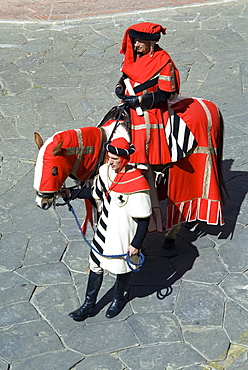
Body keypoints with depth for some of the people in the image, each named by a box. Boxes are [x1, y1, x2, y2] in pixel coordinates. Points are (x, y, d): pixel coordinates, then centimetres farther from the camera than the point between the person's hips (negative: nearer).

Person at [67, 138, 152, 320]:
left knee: (122, 266, 18)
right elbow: (96, 192, 13)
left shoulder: (137, 183, -28)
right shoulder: (106, 170, -7)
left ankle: (118, 299, 44)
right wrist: (74, 193, 7)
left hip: (123, 234, -6)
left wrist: (137, 244, -20)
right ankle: (89, 305, 32)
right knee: (96, 264, 15)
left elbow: (144, 218, -22)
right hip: (104, 230, 6)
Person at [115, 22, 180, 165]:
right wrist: (120, 87, -1)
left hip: (150, 113, -7)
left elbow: (165, 93, -17)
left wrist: (138, 100, -19)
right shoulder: (135, 56, 6)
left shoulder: (162, 60, -14)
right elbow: (126, 76, 22)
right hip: (130, 111, 7)